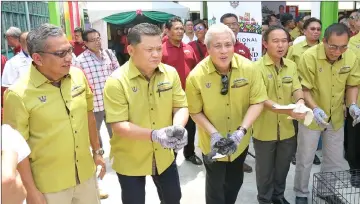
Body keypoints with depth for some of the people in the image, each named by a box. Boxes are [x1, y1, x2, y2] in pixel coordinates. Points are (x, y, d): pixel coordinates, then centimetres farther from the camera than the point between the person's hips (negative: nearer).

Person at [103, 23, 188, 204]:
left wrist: (178, 127, -25)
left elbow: (181, 106, -3)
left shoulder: (170, 73, -7)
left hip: (164, 156, 4)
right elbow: (118, 125, -22)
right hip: (129, 160, -4)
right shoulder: (116, 81, -21)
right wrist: (154, 134, -36)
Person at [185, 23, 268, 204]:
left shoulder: (249, 68, -17)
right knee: (215, 184, 16)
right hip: (212, 143, -2)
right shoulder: (196, 76, -21)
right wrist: (213, 133, -23)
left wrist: (241, 130, -24)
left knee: (235, 181, 25)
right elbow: (195, 112, -10)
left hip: (240, 141, 3)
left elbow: (258, 101, -12)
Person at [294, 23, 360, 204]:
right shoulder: (309, 57, -22)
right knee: (305, 158, 8)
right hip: (311, 115, -4)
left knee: (335, 159, 17)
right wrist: (314, 108, -32)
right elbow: (303, 89, -18)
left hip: (336, 116, 4)